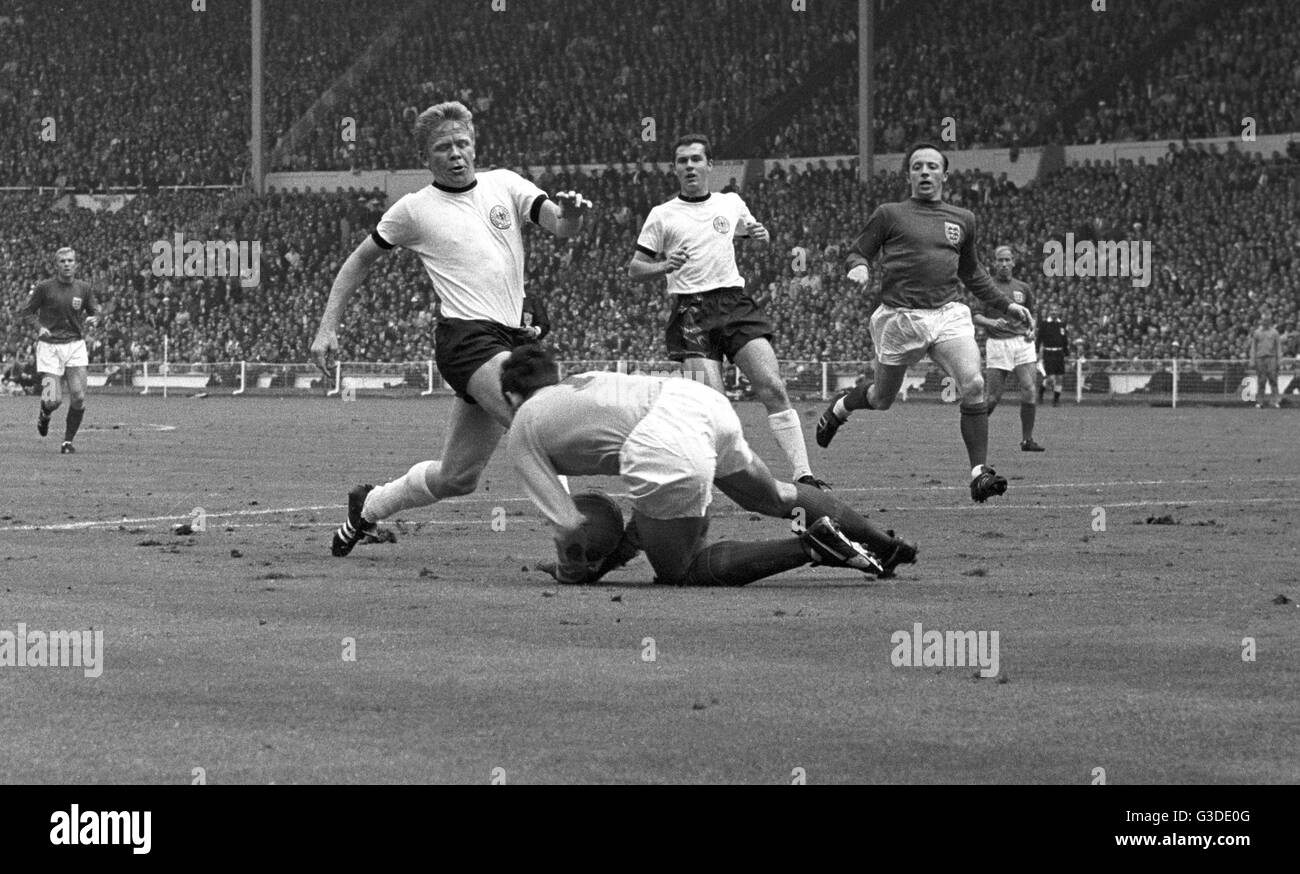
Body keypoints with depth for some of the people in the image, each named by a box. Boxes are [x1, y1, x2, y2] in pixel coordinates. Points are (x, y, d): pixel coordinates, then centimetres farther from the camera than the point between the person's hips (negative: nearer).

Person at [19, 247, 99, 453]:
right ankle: (44, 414, 27)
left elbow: (93, 311, 16)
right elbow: (25, 312, 4)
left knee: (78, 397, -11)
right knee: (53, 400, -11)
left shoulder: (84, 288, 4)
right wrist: (39, 327, -14)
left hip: (75, 345, 2)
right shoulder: (44, 287, -4)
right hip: (49, 346, -2)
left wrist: (92, 319, -8)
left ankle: (68, 441, 7)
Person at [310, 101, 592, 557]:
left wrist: (570, 214, -24)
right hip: (465, 336, -5)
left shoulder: (504, 184, 12)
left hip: (513, 338, 5)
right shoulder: (415, 209, 5)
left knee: (457, 477, 11)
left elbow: (560, 226, 0)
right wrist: (328, 328, 10)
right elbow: (360, 261, 16)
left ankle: (368, 507, 34)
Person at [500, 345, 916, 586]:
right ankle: (884, 543, 36)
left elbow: (567, 525, 7)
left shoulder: (523, 429, 15)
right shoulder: (583, 380, 34)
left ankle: (811, 547, -4)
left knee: (679, 571, 9)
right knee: (776, 496, 33)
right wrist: (630, 540, 38)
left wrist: (571, 571, 24)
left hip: (667, 449, -8)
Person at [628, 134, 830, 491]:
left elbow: (751, 230, 33)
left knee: (773, 389, -11)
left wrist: (761, 235, 8)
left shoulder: (731, 203, 15)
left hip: (736, 303, 3)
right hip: (691, 311, -3)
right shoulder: (662, 216, 6)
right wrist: (664, 266, -14)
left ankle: (803, 473, -11)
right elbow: (635, 268, 7)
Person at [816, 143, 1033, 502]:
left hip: (949, 314, 2)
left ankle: (979, 472, -14)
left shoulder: (962, 219, 16)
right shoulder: (889, 214, 4)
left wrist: (1004, 305, 24)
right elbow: (857, 253, 8)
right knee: (882, 399, 9)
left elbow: (972, 273, 29)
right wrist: (859, 268, -15)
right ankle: (840, 407, 44)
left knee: (973, 385, -19)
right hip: (901, 317, -2)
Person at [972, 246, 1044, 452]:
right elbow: (975, 316, -2)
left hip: (1022, 342, 3)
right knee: (993, 397, -5)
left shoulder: (1023, 288, 15)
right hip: (997, 343, -3)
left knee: (1029, 391, -11)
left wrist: (1031, 330, 6)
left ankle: (1027, 440, -2)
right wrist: (991, 322, -21)